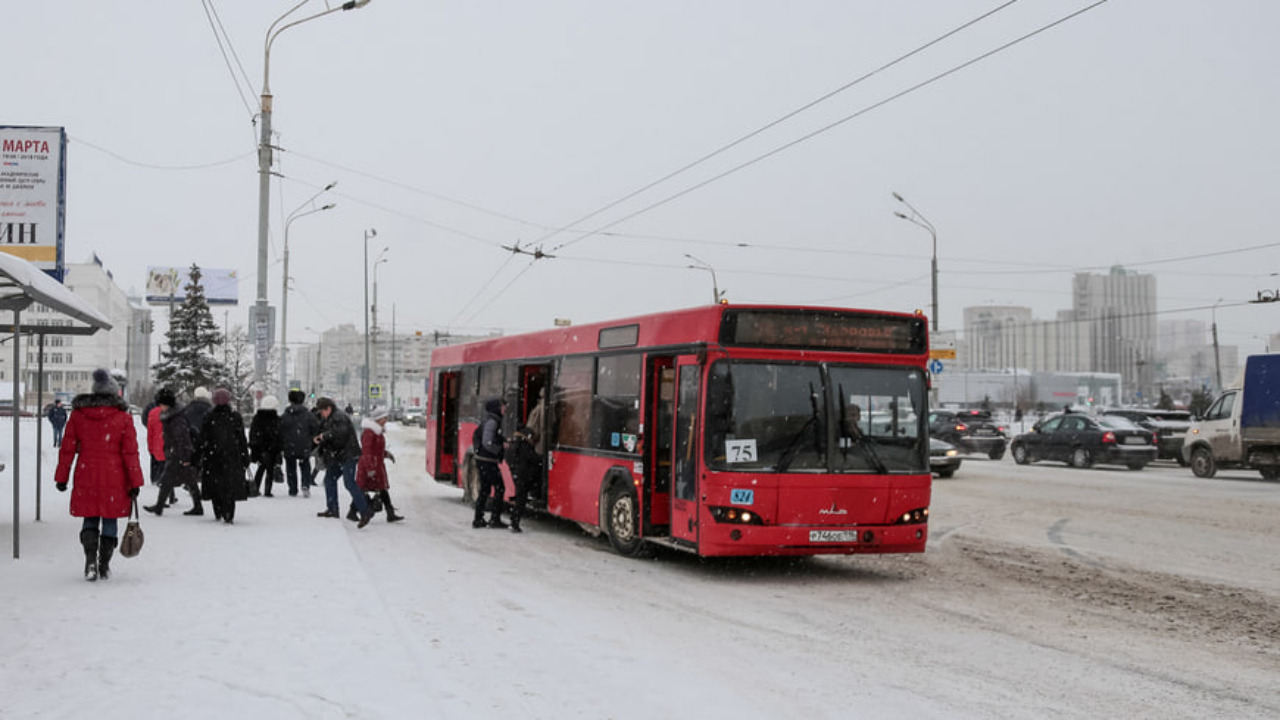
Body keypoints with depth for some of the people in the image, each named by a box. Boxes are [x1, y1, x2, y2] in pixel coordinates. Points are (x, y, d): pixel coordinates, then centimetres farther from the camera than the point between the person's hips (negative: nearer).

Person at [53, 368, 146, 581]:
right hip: (114, 479, -2)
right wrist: (135, 482, -2)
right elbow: (130, 452, -7)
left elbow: (67, 448, 5)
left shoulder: (78, 414, 2)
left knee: (90, 519, 13)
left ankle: (90, 561, -5)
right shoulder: (123, 418, -6)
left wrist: (62, 477, 12)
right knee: (110, 520, 9)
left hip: (86, 477, 2)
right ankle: (104, 567, 13)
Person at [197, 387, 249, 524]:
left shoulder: (209, 418, -3)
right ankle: (228, 516, -3)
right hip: (232, 458, -1)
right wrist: (246, 460, 4)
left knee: (215, 486, 14)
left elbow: (202, 440, -1)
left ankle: (218, 513, 18)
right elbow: (242, 440, -1)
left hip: (212, 458, 1)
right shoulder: (236, 418, -4)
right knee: (230, 487, 4)